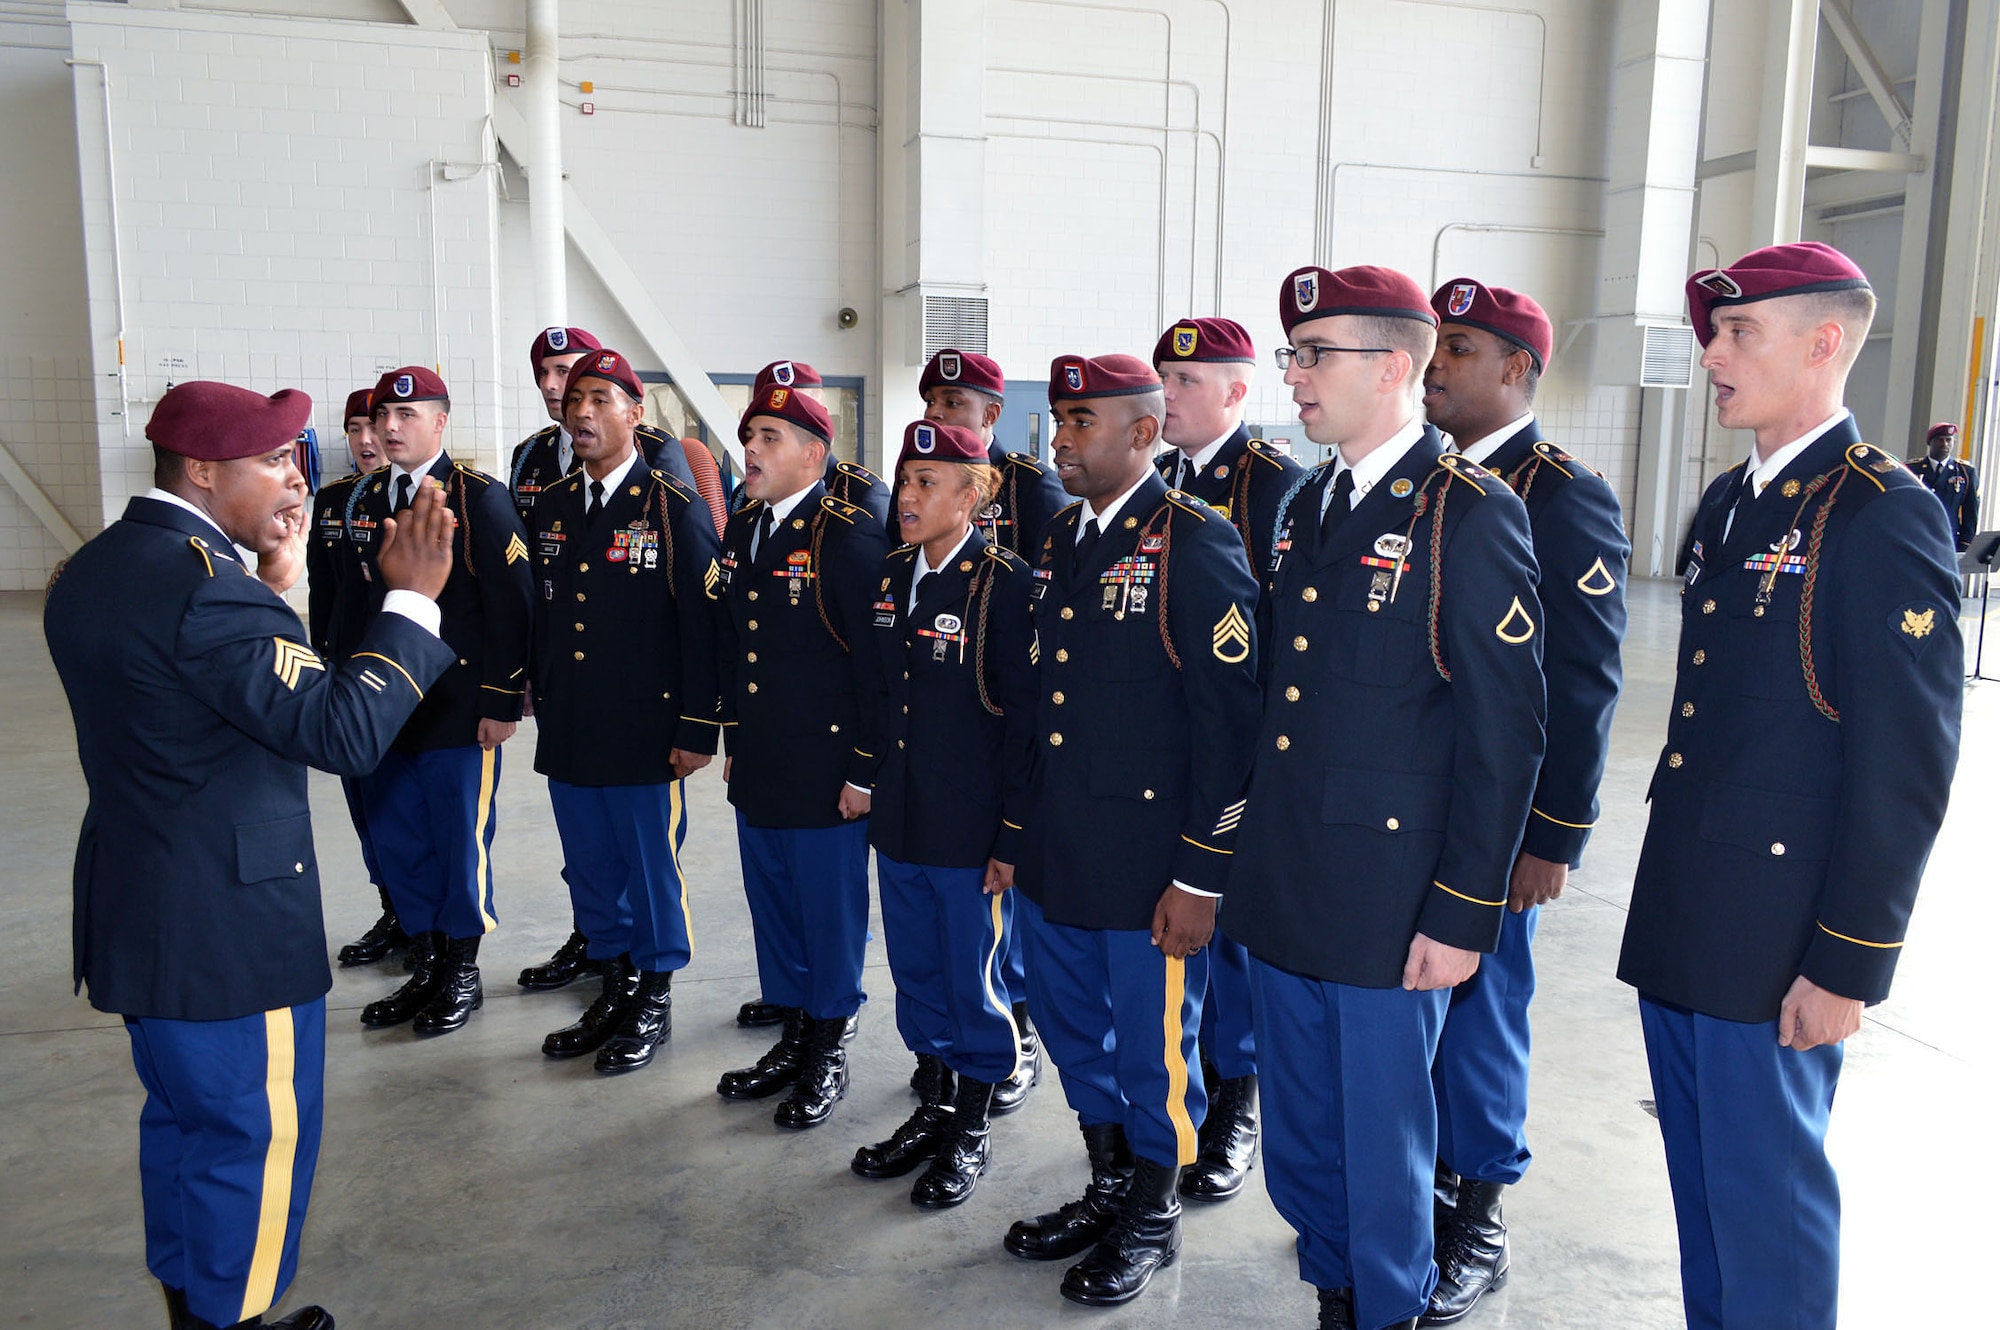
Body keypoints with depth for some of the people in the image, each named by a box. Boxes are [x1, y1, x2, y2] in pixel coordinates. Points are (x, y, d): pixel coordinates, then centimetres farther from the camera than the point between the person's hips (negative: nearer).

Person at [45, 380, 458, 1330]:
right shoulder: (202, 582, -24)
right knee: (257, 1138, 7)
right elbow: (342, 728, -27)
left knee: (183, 1119, 24)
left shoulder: (93, 570, 8)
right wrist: (411, 599, -20)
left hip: (140, 911, 10)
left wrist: (273, 583, 10)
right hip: (229, 922, -10)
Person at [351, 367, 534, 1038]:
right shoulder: (370, 499, 11)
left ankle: (462, 974, 21)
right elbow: (366, 599, 15)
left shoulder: (478, 497, -9)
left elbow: (509, 605, -13)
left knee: (461, 842, 4)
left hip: (460, 709, -6)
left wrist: (503, 702, -16)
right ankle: (426, 965, 29)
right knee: (396, 840, 13)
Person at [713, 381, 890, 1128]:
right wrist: (732, 741, 17)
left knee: (830, 913, 7)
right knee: (773, 908, 18)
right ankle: (792, 1037, 35)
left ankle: (828, 1053, 25)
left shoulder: (849, 536, -15)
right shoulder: (741, 530, 9)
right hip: (757, 771, 8)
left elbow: (877, 664, -16)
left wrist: (865, 774, -16)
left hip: (826, 775, -7)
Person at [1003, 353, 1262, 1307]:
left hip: (1148, 865, -7)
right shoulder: (1059, 540, 10)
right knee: (1073, 1034, 20)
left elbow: (1230, 721, -16)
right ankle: (1108, 1189, 42)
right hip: (1055, 861, 8)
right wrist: (1014, 832, 15)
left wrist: (1200, 878, -17)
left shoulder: (1196, 547, -14)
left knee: (1152, 1052, 10)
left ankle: (1152, 1219, 32)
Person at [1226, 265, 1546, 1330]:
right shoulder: (1305, 505, 10)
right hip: (1282, 888, 7)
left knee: (1383, 1143, 10)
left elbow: (1504, 731, -14)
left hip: (1389, 904, -7)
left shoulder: (1471, 513, -12)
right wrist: (1247, 850, 13)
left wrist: (1464, 913, -15)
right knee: (1299, 1141, 20)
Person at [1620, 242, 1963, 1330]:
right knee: (1699, 1179, 20)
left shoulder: (1885, 517, -14)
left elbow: (1907, 768, -16)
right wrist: (1668, 897, 17)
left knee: (1766, 1195, 6)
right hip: (1679, 918, 8)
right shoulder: (1729, 503, 11)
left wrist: (1847, 966, -15)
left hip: (1775, 942, -8)